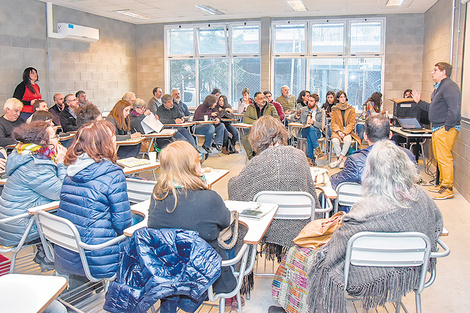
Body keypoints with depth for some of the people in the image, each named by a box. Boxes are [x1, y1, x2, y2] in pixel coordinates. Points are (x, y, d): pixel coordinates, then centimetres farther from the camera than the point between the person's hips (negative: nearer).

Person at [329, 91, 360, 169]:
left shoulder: (351, 109, 7)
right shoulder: (334, 109, 9)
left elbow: (352, 123, 1)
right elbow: (333, 123, 5)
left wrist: (345, 132, -13)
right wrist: (338, 131, -13)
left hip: (348, 131, -1)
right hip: (337, 131, 1)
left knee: (348, 140, -34)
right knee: (334, 140, -32)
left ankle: (340, 159, -27)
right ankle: (343, 159, -24)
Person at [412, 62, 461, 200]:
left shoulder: (449, 86, -14)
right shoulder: (439, 87, 20)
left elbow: (454, 110, -23)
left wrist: (446, 128, -22)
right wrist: (419, 102, 21)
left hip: (446, 129, -11)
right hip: (437, 129, 11)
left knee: (444, 158, -8)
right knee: (439, 158, 15)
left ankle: (448, 189, -2)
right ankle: (443, 184, 26)